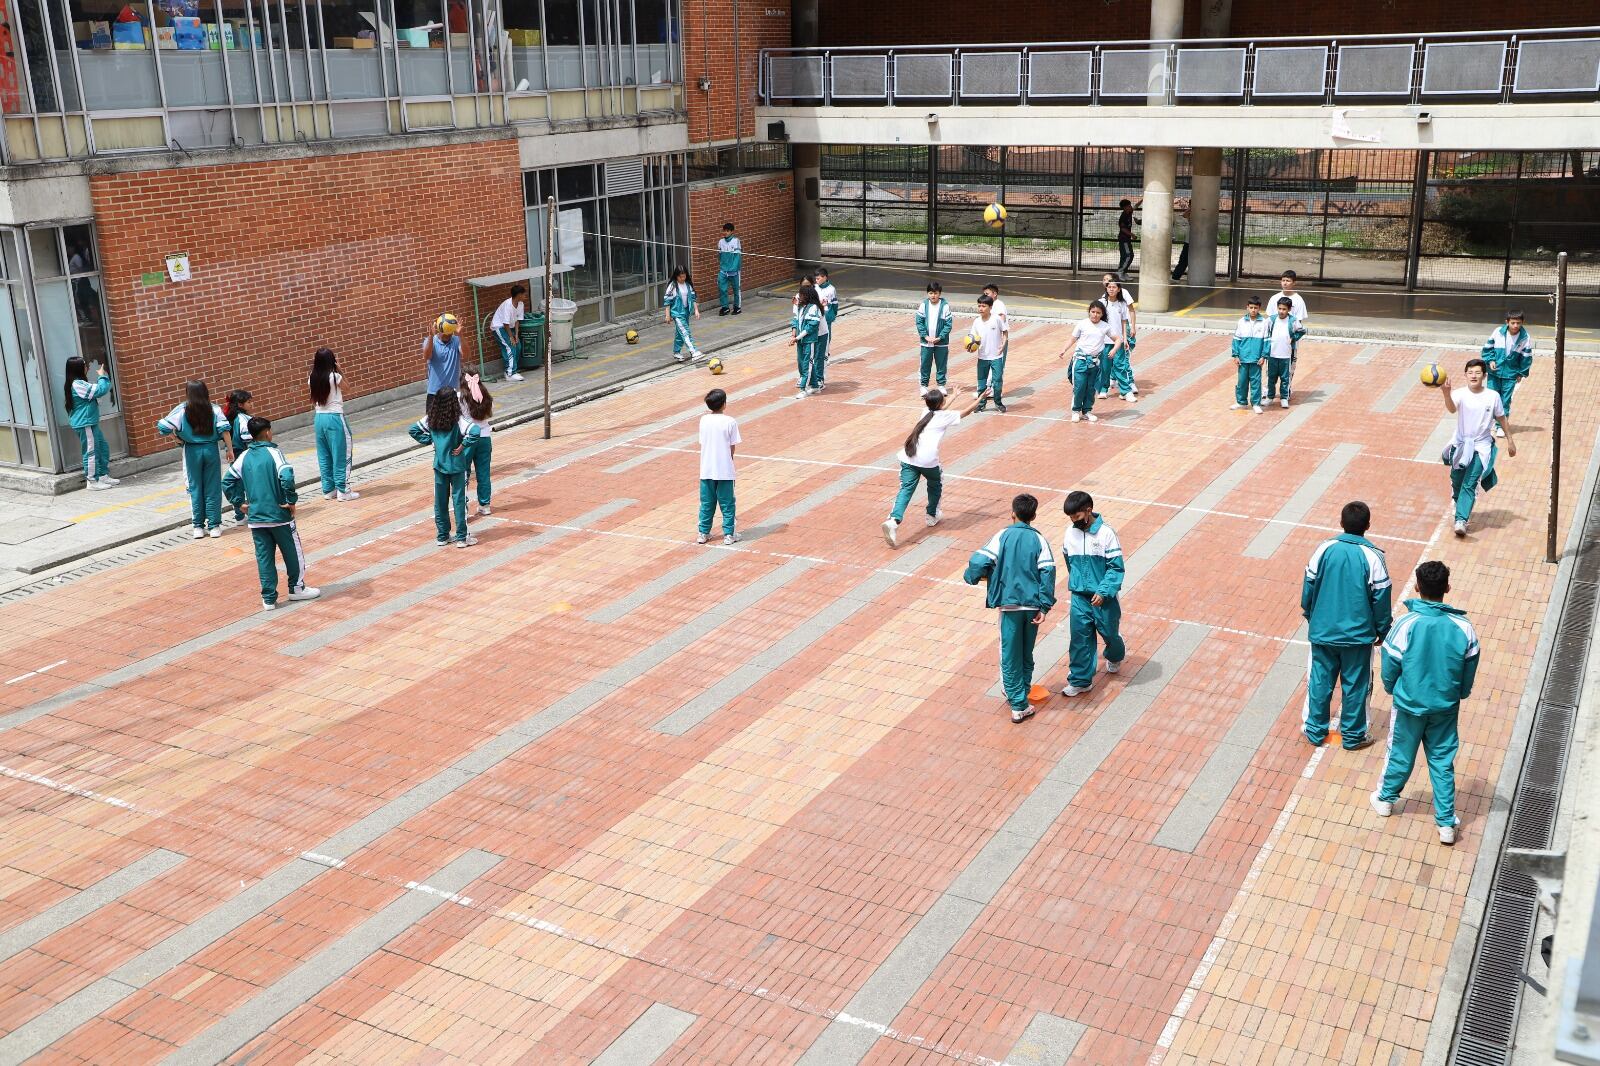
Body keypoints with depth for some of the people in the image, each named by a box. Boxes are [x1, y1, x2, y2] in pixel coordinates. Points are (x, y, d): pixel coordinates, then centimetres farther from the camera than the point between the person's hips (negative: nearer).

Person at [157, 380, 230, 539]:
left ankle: (198, 527, 12)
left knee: (195, 488, 9)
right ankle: (214, 526, 7)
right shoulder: (214, 409, -3)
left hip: (192, 450, 0)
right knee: (212, 488, 6)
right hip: (211, 449, 0)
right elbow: (224, 430, -10)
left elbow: (163, 427, -11)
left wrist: (179, 438, 5)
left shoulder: (182, 410, -5)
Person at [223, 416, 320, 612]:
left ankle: (269, 599, 11)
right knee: (293, 552, 14)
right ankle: (297, 587, 25)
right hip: (279, 515, -5)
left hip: (256, 518, 5)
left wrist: (239, 503, 14)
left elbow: (227, 481, 9)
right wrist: (291, 500, -15)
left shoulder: (244, 457, 5)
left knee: (264, 557, 10)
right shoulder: (273, 453, -11)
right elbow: (287, 477, -26)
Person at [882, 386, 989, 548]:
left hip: (908, 457, 4)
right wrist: (980, 398, 38)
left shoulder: (926, 413, 24)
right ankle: (932, 517, 35)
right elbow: (967, 411, 22)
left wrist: (952, 396, 65)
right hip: (928, 460, -4)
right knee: (936, 485, 25)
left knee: (906, 489, -5)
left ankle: (894, 520, -27)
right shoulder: (945, 416, 8)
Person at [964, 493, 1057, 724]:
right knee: (1027, 653, 19)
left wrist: (971, 576, 7)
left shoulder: (1002, 536, -6)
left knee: (1010, 655, 3)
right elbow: (1047, 573, -9)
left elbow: (979, 562, -15)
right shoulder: (1039, 539, -2)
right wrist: (1044, 607, -7)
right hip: (1032, 604, 2)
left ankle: (1018, 704, 0)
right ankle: (1022, 692, 31)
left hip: (1009, 604, -2)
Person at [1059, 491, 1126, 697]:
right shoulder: (1070, 533, -4)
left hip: (1103, 597, -3)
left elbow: (1116, 568, -14)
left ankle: (1115, 656, 48)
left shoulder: (1106, 533, -16)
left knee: (1109, 633, 15)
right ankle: (1080, 680, 8)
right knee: (1079, 638, 0)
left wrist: (1103, 592, -22)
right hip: (1079, 597, 3)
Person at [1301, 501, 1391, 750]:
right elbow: (1381, 598, -8)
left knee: (1320, 681, 14)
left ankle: (1315, 731, 25)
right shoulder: (1373, 557, -15)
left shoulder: (1324, 549, -9)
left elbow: (1308, 587, -1)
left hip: (1323, 631, 2)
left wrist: (1310, 617, 16)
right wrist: (1382, 630, 6)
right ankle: (1352, 736, 23)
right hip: (1358, 634, -2)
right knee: (1356, 685, 12)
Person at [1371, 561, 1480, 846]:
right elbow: (1469, 671, -1)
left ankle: (1386, 799, 40)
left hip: (1409, 705, -1)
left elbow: (1390, 667, -11)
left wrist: (1391, 688, 11)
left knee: (1400, 753, 19)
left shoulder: (1406, 625, -23)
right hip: (1446, 707, 2)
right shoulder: (1463, 628, -15)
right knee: (1442, 761, 14)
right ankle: (1446, 822, 19)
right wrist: (1460, 694, 19)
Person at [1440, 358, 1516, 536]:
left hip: (1482, 446, -1)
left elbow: (1501, 419, 8)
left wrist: (1510, 440, 13)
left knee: (1470, 484, -12)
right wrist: (1446, 393, -55)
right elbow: (1452, 409, -34)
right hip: (1461, 444, 1)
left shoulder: (1493, 396, -6)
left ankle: (1461, 520, -17)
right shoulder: (1460, 394, -11)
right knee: (1457, 480, 11)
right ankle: (1459, 503, 43)